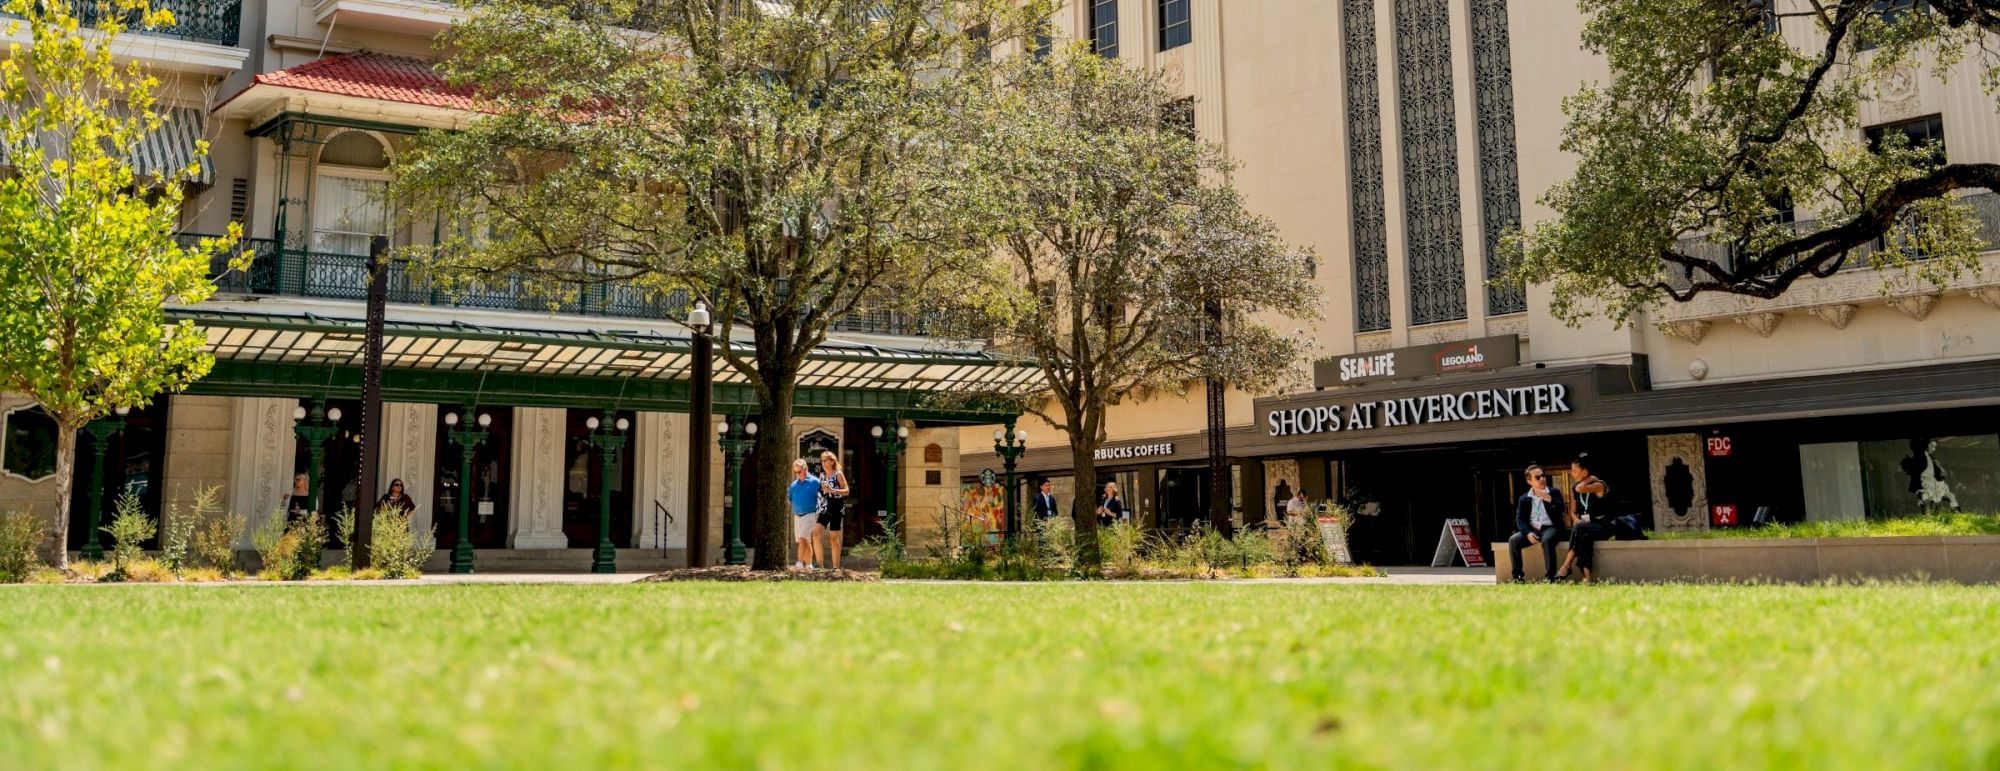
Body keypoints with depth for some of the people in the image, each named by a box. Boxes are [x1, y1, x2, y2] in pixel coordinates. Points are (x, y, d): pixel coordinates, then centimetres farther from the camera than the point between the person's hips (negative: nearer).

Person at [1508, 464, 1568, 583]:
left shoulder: (1554, 492, 9)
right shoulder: (1523, 499, 12)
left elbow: (1561, 509, -7)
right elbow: (1520, 519, 2)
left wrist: (1549, 499, -23)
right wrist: (1528, 533, -16)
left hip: (1551, 528, -3)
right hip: (1532, 529, 3)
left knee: (1546, 540, -37)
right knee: (1513, 540, -23)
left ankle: (1550, 576, -32)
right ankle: (1517, 576, -18)